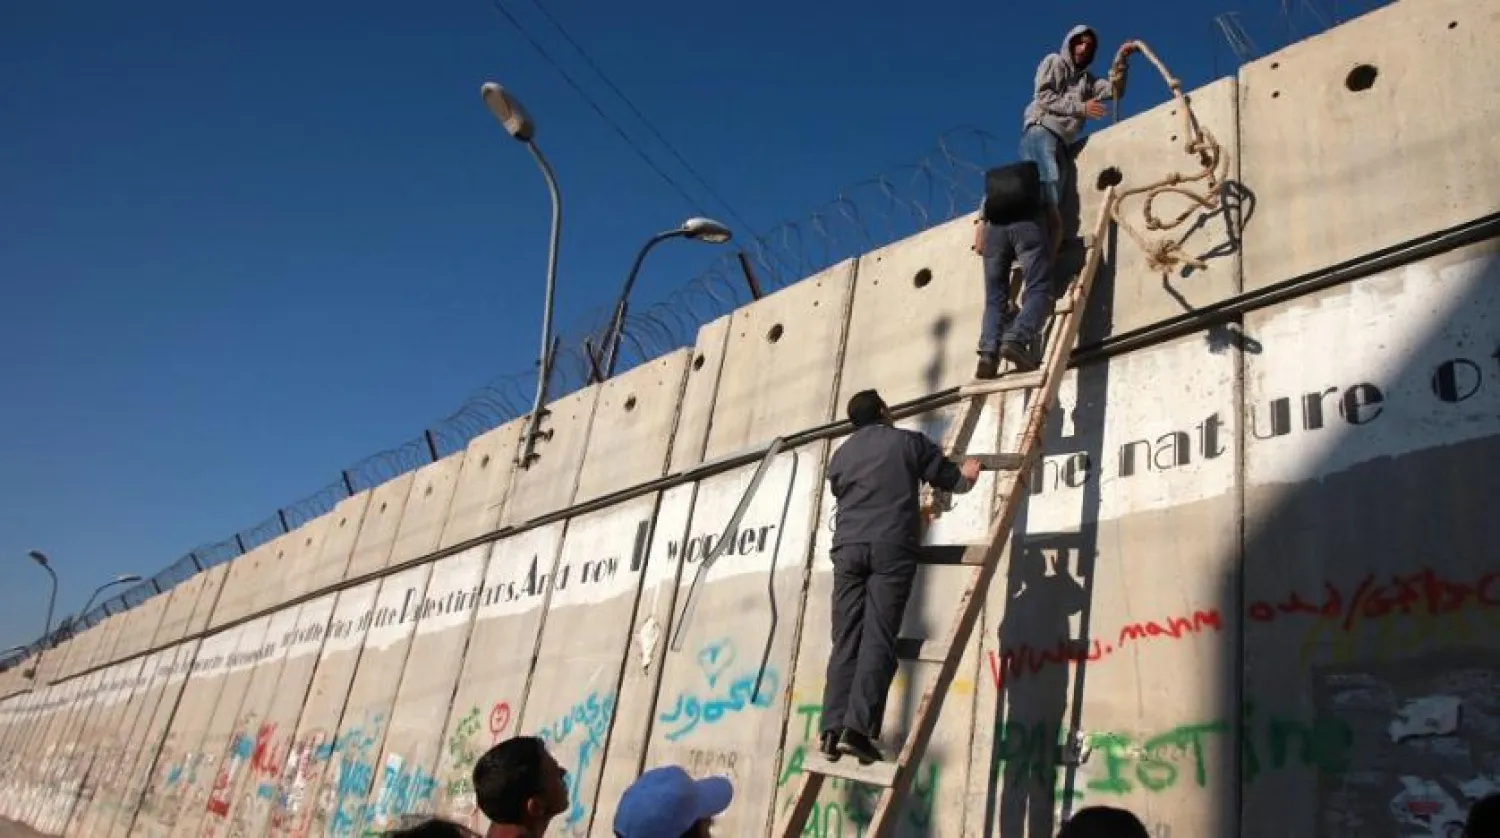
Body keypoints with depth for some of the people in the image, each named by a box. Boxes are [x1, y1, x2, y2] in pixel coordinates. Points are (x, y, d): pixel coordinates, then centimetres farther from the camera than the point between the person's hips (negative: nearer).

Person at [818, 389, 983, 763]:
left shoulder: (840, 456, 22)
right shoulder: (908, 442, 11)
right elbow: (951, 478, 17)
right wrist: (967, 474, 43)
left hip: (848, 547, 4)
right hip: (891, 548, -3)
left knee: (845, 641, 2)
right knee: (878, 639, -8)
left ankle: (832, 729, -7)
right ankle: (858, 727, -18)